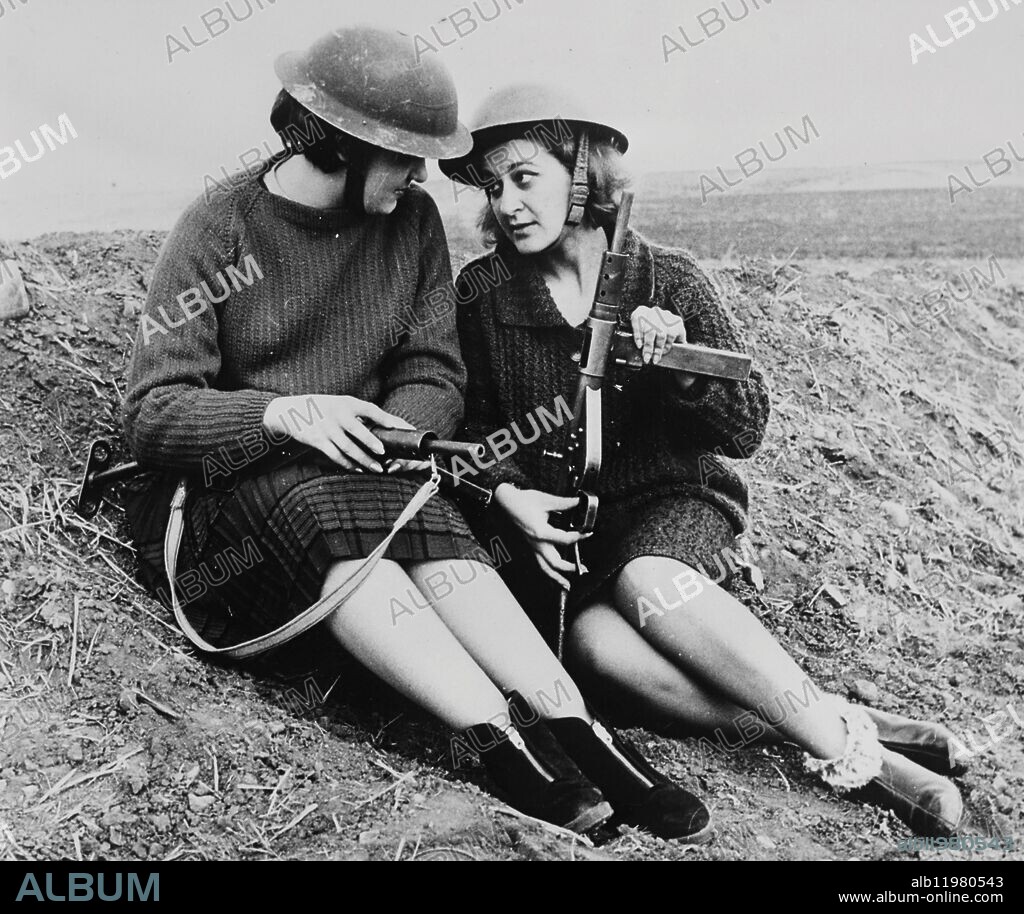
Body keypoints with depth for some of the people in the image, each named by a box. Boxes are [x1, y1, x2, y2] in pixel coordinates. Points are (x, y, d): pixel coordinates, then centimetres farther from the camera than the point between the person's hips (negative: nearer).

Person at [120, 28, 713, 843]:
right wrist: (283, 412, -30)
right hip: (230, 478, -3)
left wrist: (402, 428, -22)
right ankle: (502, 739, -45)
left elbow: (434, 374, 2)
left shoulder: (412, 222, 4)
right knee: (324, 512, -36)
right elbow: (153, 411, -12)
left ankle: (574, 729, -40)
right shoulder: (219, 233, -8)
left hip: (361, 469, 3)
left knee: (428, 521, -31)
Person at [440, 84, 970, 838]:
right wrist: (505, 493, -13)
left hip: (670, 502, -1)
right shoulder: (479, 296, 2)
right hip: (552, 523, 1)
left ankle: (841, 740, -27)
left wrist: (683, 370, -21)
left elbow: (747, 429, -2)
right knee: (592, 640, -32)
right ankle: (848, 744, -31)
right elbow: (468, 424, 7)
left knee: (644, 582, -36)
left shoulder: (669, 281, -2)